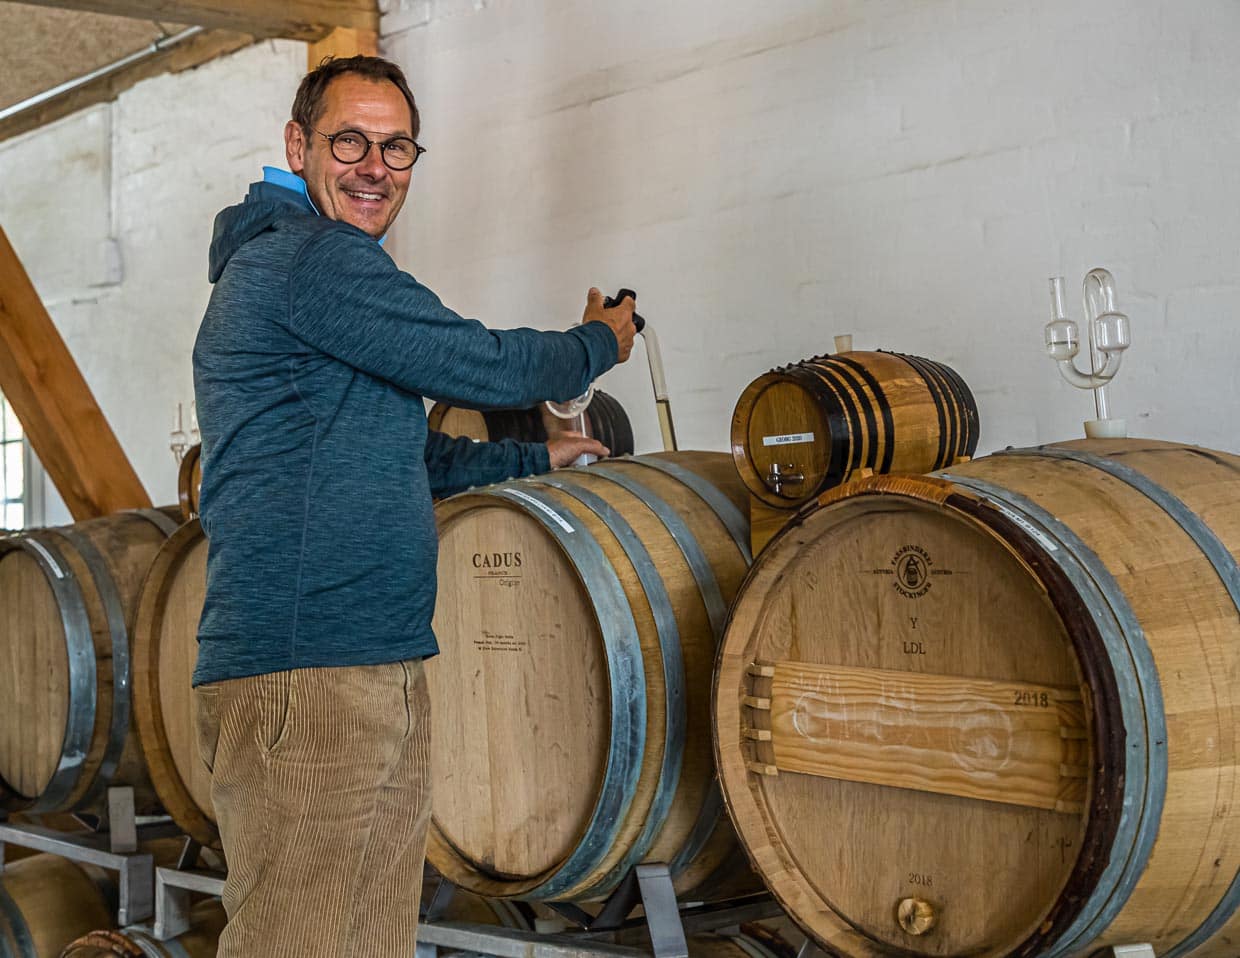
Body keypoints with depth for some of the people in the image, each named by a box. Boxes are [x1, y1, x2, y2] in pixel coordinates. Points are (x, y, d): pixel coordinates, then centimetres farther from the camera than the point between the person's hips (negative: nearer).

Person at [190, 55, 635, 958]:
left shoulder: (294, 268, 23)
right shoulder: (309, 256, -9)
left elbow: (402, 459, 31)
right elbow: (486, 368, -8)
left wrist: (537, 456, 36)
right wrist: (600, 343, 11)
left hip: (385, 674, 11)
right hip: (305, 678, -11)